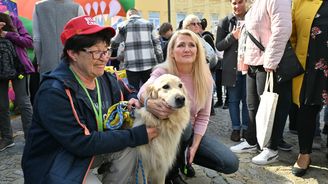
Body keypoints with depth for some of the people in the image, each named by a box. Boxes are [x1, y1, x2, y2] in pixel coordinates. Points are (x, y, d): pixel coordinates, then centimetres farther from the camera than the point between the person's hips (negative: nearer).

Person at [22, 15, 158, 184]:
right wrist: (136, 135, -27)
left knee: (128, 150, -15)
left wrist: (133, 99, -10)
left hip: (89, 153, 7)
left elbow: (127, 92, 15)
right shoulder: (54, 92, -27)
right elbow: (81, 143, -29)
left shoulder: (105, 78, -7)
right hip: (52, 165, -6)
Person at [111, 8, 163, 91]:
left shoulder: (123, 25, 7)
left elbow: (114, 44, 14)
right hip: (149, 63, 1)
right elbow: (157, 43, 6)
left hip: (132, 65, -1)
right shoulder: (149, 24, 10)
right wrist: (160, 61, 9)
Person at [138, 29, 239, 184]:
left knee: (231, 164, -10)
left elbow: (203, 116, -2)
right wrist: (149, 103, -61)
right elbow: (144, 90, -37)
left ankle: (183, 158, 13)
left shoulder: (205, 78, -6)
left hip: (191, 132, 4)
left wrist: (194, 146, -12)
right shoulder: (163, 72, -16)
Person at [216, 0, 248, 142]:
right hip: (232, 67, 0)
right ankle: (236, 128, 18)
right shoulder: (225, 22, 5)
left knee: (247, 99, 5)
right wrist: (232, 36, -15)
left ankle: (246, 127, 17)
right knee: (233, 100, 7)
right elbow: (219, 46, 1)